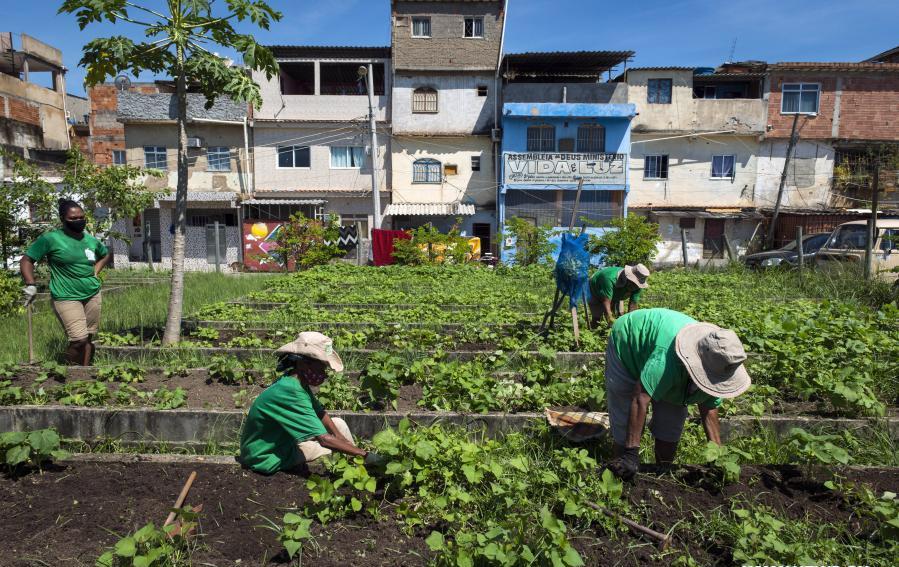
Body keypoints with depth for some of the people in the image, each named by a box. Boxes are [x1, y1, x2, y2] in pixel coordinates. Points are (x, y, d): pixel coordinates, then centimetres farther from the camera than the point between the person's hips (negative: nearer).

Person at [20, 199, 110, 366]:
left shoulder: (91, 240, 8)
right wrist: (31, 285, -14)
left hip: (92, 295, 6)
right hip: (66, 298, -6)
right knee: (79, 339, -16)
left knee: (89, 338, 10)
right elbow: (27, 260, -3)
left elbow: (107, 255, 28)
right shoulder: (50, 238, -8)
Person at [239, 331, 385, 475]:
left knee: (338, 423, 6)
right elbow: (324, 439, -35)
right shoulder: (290, 391, -32)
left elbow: (320, 413, 3)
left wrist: (339, 435, -13)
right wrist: (364, 454, -31)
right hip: (266, 458, -9)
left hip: (282, 440, 9)